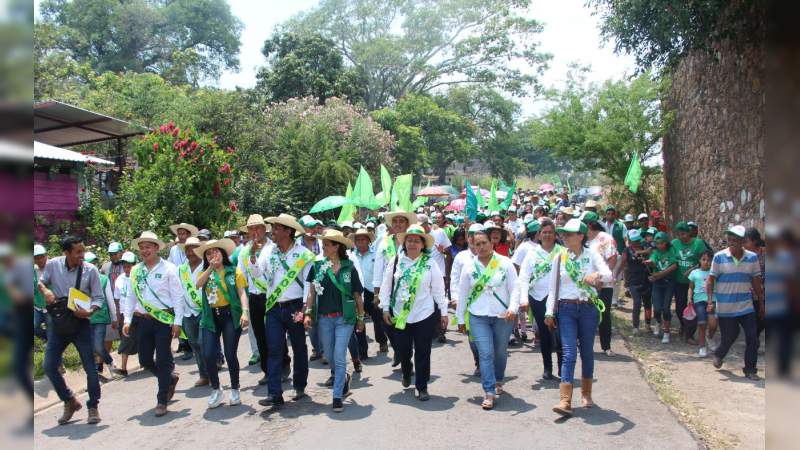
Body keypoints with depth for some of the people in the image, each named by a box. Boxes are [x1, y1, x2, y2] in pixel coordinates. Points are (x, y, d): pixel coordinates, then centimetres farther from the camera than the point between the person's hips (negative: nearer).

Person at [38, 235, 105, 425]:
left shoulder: (90, 270, -10)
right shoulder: (53, 265, -6)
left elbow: (99, 298, -5)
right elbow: (41, 281, 12)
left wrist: (89, 311, -23)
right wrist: (45, 290, -11)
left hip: (80, 322, -2)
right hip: (58, 322, 2)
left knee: (90, 368, 0)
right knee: (49, 366, 2)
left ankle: (93, 407, 18)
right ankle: (70, 401, 23)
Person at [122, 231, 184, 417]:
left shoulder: (168, 269, -6)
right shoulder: (135, 271, 7)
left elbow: (178, 297, -8)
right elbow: (131, 297, 13)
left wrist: (177, 322, -12)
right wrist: (127, 320, 5)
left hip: (164, 320, -5)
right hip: (144, 320, 5)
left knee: (163, 361, -1)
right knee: (145, 360, 10)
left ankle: (162, 401, 11)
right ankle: (170, 378, 36)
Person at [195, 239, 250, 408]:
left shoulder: (234, 271, 2)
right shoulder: (205, 273, 12)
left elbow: (242, 292, -7)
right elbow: (197, 285, -10)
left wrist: (245, 312, -21)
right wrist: (210, 268, -12)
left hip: (230, 315, -3)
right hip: (210, 317, 3)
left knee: (230, 355, -1)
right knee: (208, 355, -3)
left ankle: (235, 390, 19)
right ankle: (216, 390, 18)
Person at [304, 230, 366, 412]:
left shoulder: (349, 268, -6)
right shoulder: (317, 266, 0)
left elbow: (357, 296, 1)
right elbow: (312, 292, 3)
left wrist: (360, 318, 6)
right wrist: (308, 313, -4)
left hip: (344, 318, -3)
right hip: (323, 318, 3)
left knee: (339, 357, -6)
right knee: (330, 357, 15)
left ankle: (337, 396, 5)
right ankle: (343, 378, 44)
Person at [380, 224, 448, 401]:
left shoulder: (430, 264, -3)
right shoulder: (396, 261, -1)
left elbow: (438, 289, 1)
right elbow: (386, 286, 4)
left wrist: (444, 312, 2)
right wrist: (385, 308, 2)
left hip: (424, 316, -1)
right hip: (400, 315, 1)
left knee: (423, 353, 4)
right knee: (402, 350, 12)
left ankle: (422, 387, 18)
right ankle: (406, 373, 43)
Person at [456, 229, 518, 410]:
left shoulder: (505, 263, -1)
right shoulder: (469, 267, 4)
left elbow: (514, 288, -3)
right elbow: (462, 294, 8)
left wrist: (513, 308, -18)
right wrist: (461, 319, 8)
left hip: (503, 316, 0)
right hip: (478, 317, 0)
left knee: (500, 352, 13)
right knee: (485, 353, -8)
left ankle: (498, 381, 39)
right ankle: (489, 393, -4)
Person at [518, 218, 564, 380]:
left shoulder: (562, 252, 3)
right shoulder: (532, 253, 4)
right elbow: (523, 278, 0)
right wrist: (524, 298, -13)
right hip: (538, 298, 1)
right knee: (544, 334, 10)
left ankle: (563, 368, 12)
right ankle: (547, 368, 23)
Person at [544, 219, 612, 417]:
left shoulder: (592, 255, -2)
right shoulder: (559, 258, 2)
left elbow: (608, 274, -18)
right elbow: (553, 287, 5)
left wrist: (597, 276, -41)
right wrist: (549, 313, 2)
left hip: (589, 308, 0)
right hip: (566, 309, 0)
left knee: (587, 351, 12)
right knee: (569, 353, -8)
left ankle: (586, 393, 31)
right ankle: (565, 400, -11)